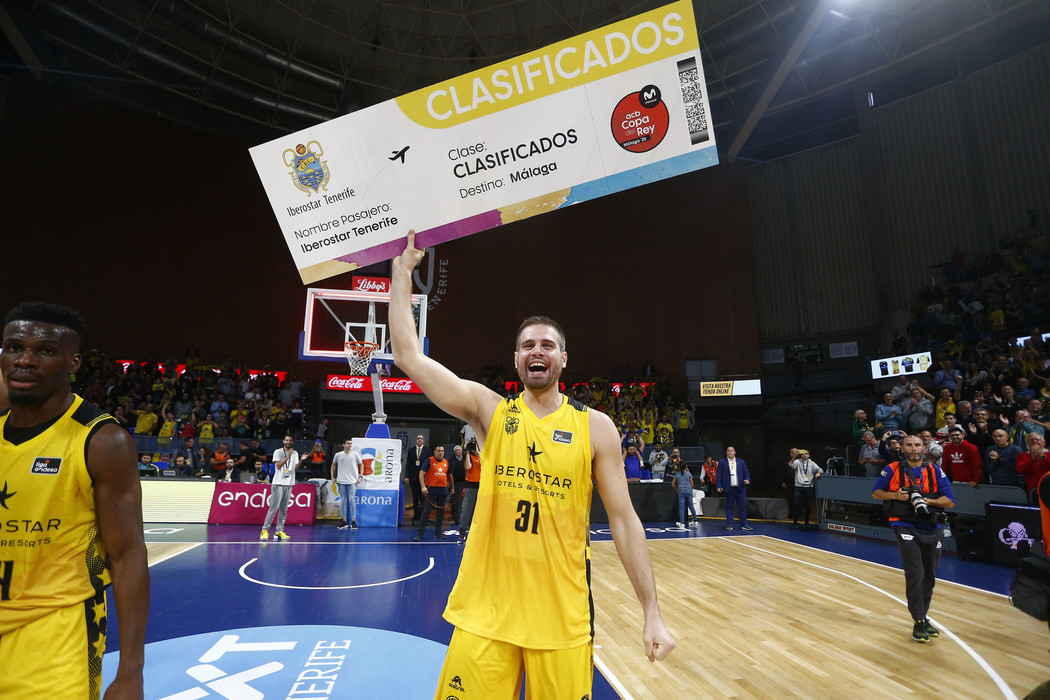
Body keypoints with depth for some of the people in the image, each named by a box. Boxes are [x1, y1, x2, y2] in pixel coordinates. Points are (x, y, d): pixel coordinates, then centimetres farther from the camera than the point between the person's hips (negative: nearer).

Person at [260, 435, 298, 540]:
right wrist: (288, 456, -16)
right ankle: (265, 530, 0)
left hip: (289, 484, 5)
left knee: (284, 509, 4)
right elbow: (278, 465, -10)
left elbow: (296, 467, 11)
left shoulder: (295, 453, 14)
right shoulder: (278, 452, 0)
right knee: (274, 507, -8)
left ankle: (279, 531, 8)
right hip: (278, 483, -5)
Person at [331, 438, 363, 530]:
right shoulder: (338, 455, 3)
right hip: (341, 481, 2)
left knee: (351, 500, -9)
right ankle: (345, 521, 13)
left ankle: (353, 521, -3)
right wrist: (332, 477, 10)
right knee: (343, 501, 6)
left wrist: (360, 476, 1)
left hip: (352, 481, -2)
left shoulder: (355, 454, 1)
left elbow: (361, 465, 10)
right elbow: (333, 465, 17)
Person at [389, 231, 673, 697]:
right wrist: (403, 271, -2)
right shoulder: (490, 410, -2)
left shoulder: (595, 427, -2)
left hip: (563, 618, 0)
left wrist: (652, 613, -2)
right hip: (484, 613, 1)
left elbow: (623, 520, 0)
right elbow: (408, 355, -6)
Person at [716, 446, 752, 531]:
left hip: (740, 488, 2)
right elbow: (719, 475, 2)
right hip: (729, 489, -2)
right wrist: (718, 486, -7)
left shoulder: (741, 462, 12)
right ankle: (729, 525, 8)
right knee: (729, 507, 2)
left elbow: (746, 472, 10)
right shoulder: (722, 462, 6)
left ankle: (744, 524, 12)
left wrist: (747, 479, -10)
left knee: (742, 507, 4)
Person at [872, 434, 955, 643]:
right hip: (906, 527, -3)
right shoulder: (893, 469, 0)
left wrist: (928, 501, -14)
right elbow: (876, 492, 7)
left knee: (929, 578, 12)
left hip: (932, 529, 3)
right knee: (915, 574, -13)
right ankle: (918, 622, 0)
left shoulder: (935, 471, 5)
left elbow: (950, 501, 3)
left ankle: (923, 618, 31)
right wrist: (895, 495, -11)